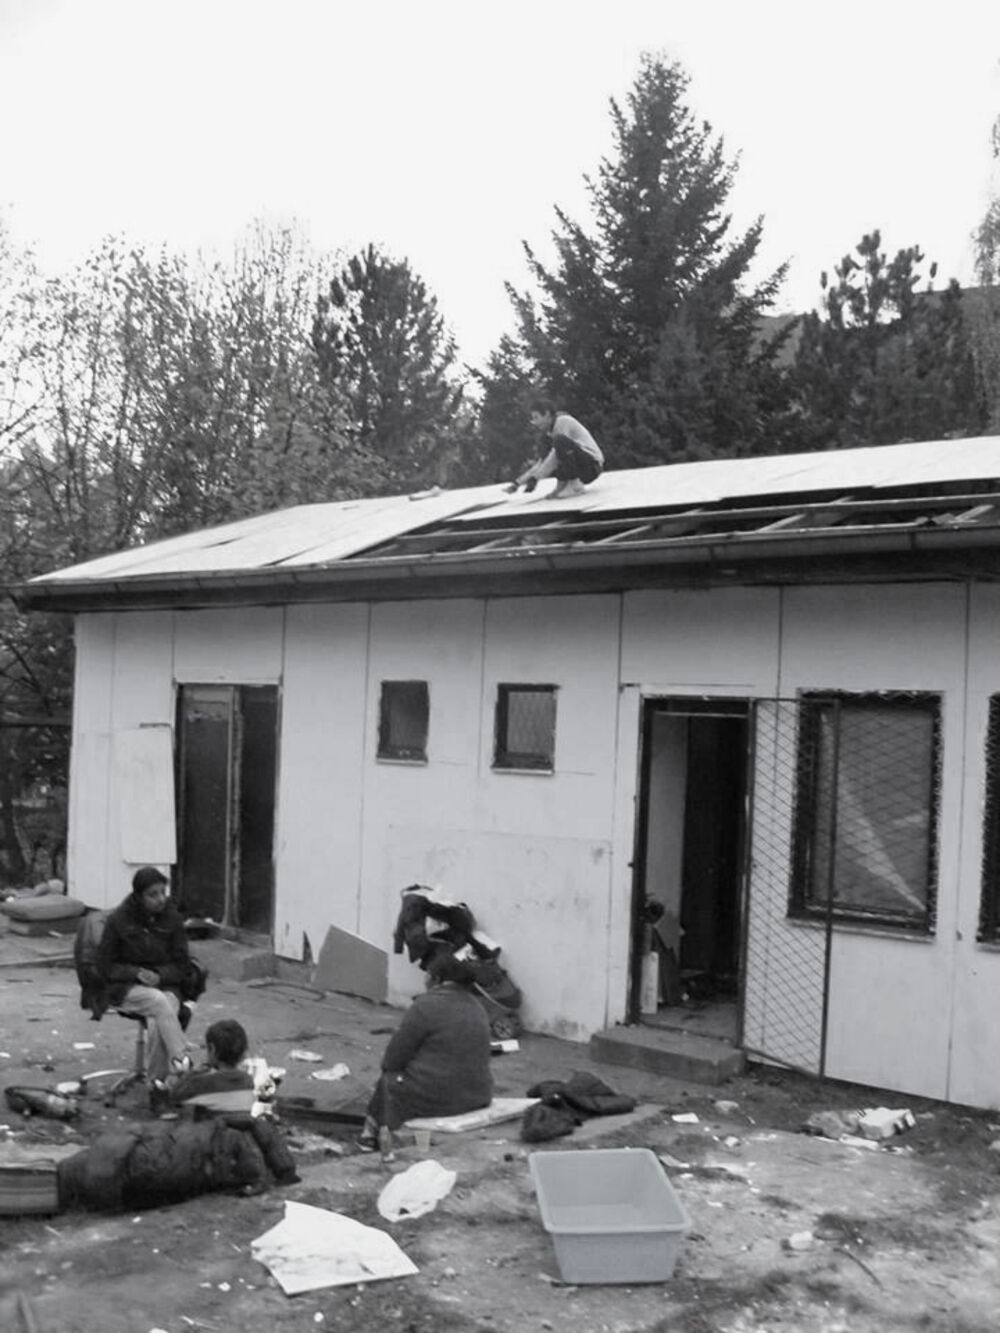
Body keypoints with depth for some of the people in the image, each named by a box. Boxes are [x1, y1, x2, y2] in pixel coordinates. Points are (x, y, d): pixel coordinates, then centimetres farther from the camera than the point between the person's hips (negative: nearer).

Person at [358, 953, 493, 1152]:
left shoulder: (426, 1005, -13)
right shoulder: (476, 1007, 10)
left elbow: (392, 1060, -8)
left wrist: (388, 1064, 13)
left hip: (436, 1098, -7)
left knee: (388, 1080, 18)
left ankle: (371, 1132, 31)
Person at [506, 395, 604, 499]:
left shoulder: (563, 421, -14)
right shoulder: (550, 430, 13)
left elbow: (555, 457, -21)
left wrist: (535, 478, -23)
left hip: (592, 466, -8)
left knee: (560, 440, -34)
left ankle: (574, 486, -24)